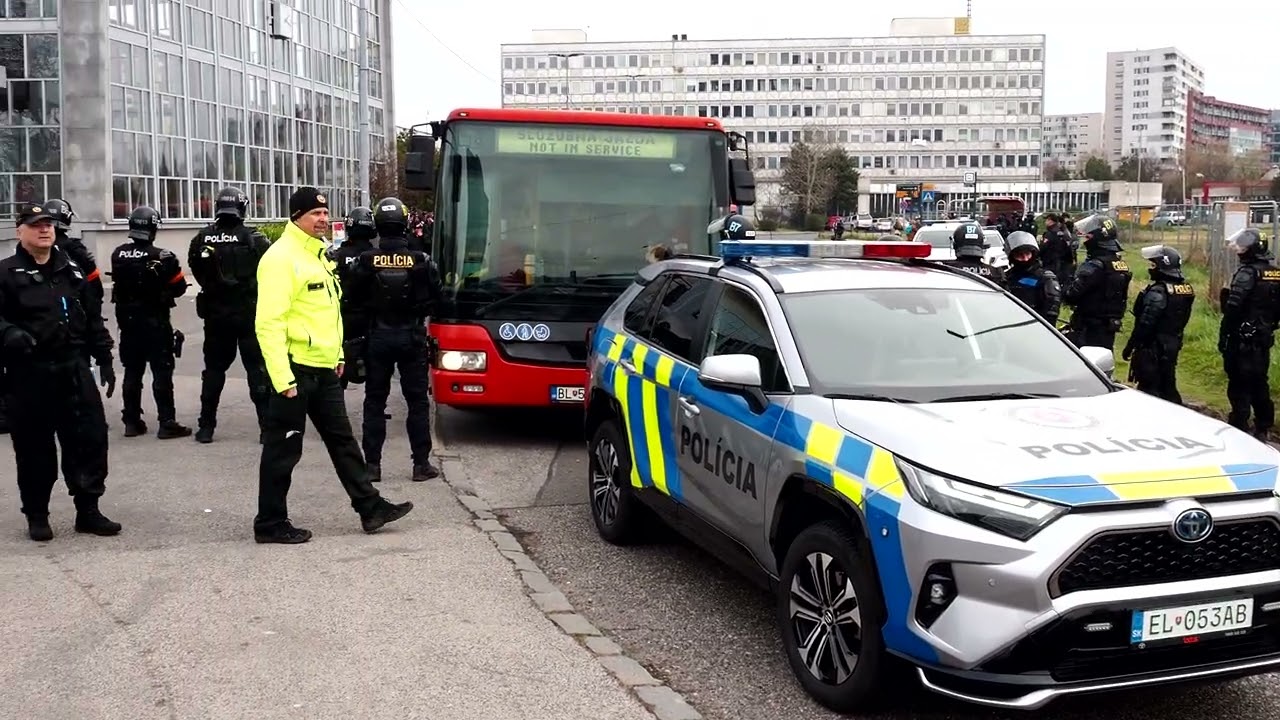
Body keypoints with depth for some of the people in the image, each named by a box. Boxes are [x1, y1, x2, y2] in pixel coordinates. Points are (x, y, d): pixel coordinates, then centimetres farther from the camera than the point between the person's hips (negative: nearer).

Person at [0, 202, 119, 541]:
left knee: (91, 437, 2)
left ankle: (88, 510, 14)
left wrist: (104, 358, 13)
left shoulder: (72, 270, 13)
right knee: (35, 446, 4)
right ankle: (36, 515, 19)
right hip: (29, 374, -4)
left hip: (74, 368, 4)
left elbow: (92, 318, 16)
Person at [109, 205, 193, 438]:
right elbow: (179, 287, -10)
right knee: (162, 373, 0)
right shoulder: (161, 257, -17)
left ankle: (132, 421, 17)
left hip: (127, 321, 5)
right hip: (155, 321, -5)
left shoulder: (118, 255, -3)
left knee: (132, 372, 13)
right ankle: (166, 423, -1)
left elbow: (117, 283, 7)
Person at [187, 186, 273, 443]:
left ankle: (206, 427, 16)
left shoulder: (202, 239, -4)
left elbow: (197, 272, 3)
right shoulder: (253, 238, -12)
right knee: (257, 368, 3)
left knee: (214, 369, 13)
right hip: (249, 313, -3)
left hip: (215, 313, 3)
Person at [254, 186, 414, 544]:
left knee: (343, 440, 14)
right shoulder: (281, 258, -15)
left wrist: (336, 356, 20)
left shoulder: (319, 255, 15)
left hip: (323, 368, 9)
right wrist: (282, 377, -25)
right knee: (283, 449, 1)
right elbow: (269, 323, -22)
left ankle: (370, 507, 21)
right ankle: (270, 524, 12)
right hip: (295, 369, -9)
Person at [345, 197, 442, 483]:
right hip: (412, 337, 0)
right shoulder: (420, 260, -9)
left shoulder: (366, 261, -9)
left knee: (374, 401, 9)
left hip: (378, 336, 0)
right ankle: (421, 465, 7)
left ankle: (372, 464, 9)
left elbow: (354, 297, 0)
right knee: (418, 401, 6)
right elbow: (435, 295, 2)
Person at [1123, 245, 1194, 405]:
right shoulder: (1187, 289, 6)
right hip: (1173, 346, 9)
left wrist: (1129, 347, -17)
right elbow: (1182, 320, 13)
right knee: (1168, 386, 18)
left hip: (1153, 347, -9)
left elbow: (1145, 324, -23)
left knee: (1149, 388, -2)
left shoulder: (1158, 291, -21)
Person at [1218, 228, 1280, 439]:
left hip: (1243, 338, -8)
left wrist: (1223, 335, -17)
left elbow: (1233, 307, -23)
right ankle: (1263, 428, 25)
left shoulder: (1248, 272, -17)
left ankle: (1240, 428, -1)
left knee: (1240, 384, -2)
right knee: (1260, 383, 17)